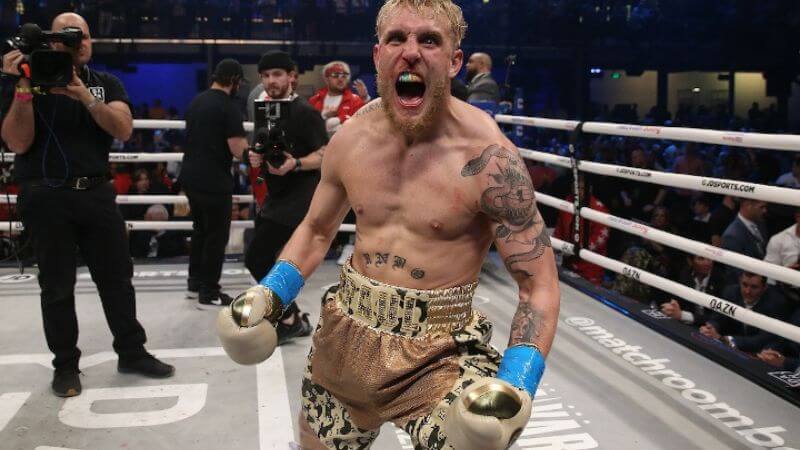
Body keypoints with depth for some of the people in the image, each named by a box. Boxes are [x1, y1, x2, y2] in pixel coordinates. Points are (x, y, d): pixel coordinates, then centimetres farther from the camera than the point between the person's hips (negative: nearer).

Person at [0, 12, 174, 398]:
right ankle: (65, 366, 16)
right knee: (57, 285, 4)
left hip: (96, 192, 3)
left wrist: (86, 98, -22)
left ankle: (132, 353, 19)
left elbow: (124, 130, -9)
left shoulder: (106, 83, 8)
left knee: (117, 276, 6)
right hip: (45, 197, -2)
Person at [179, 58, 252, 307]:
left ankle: (195, 282, 29)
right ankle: (209, 292, 10)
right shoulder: (228, 107, -16)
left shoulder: (196, 101, 9)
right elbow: (239, 151, -20)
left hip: (191, 176, 8)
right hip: (214, 181, -8)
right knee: (216, 235, 3)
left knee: (200, 229, 21)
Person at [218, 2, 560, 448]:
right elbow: (316, 230, 14)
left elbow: (539, 284, -15)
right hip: (346, 337, 4)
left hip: (438, 356, -4)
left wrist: (514, 387, -28)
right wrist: (268, 296, 0)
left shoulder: (487, 156, -18)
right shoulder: (351, 138, -4)